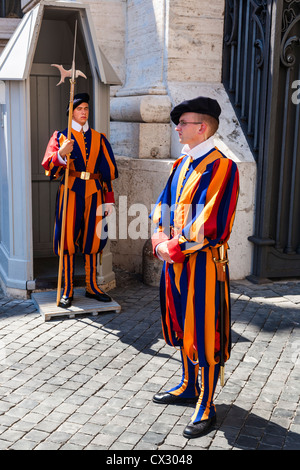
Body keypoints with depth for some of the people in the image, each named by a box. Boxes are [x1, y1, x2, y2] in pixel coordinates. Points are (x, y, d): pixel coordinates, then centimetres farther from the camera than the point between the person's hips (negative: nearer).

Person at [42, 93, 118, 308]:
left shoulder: (99, 138, 13)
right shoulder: (61, 136, 7)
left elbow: (108, 170, 11)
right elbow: (48, 166, -7)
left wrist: (109, 199, 5)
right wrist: (61, 153, -28)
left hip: (94, 193, 2)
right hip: (71, 191, -2)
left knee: (92, 238, 6)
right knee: (68, 239, -3)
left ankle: (92, 286, 17)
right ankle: (67, 290, 4)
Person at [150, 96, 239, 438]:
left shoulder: (221, 167, -15)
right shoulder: (181, 164, 11)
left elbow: (211, 225, -21)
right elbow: (162, 207, 11)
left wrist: (174, 249, -17)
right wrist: (161, 240, -6)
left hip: (202, 263, -8)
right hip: (175, 260, 8)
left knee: (204, 332, 1)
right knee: (181, 326, 19)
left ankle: (206, 407, 16)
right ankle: (188, 387, 38)